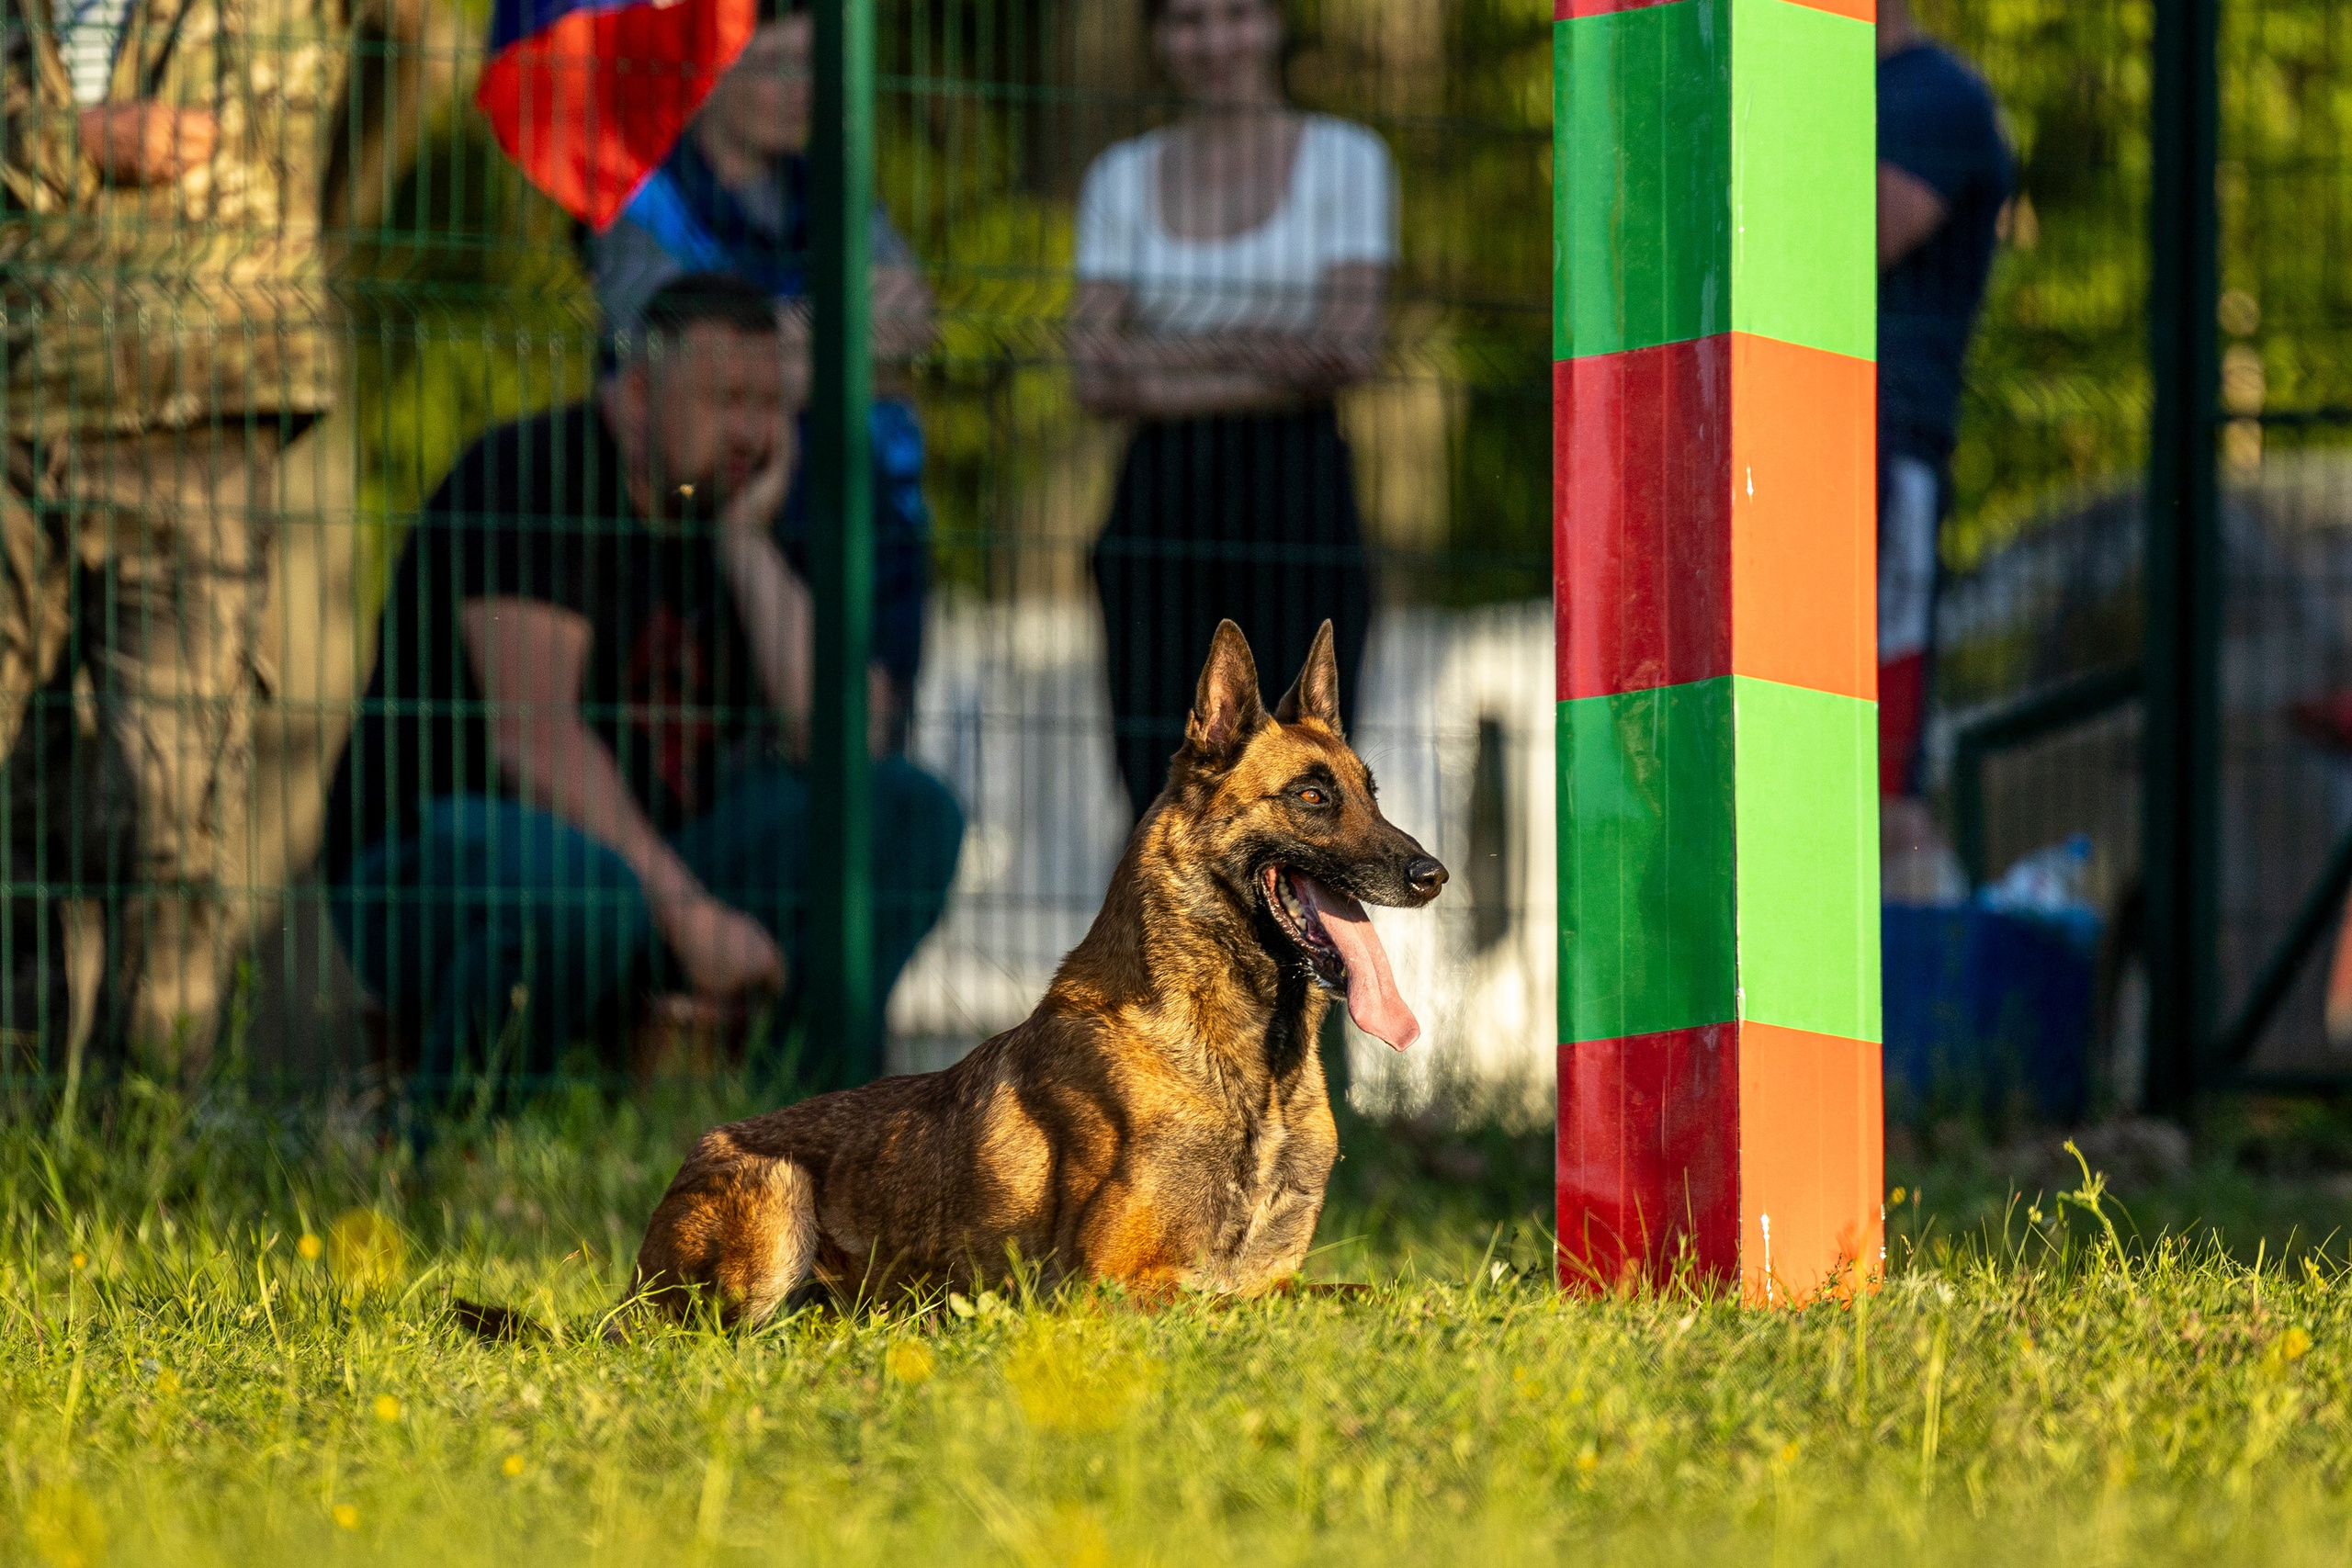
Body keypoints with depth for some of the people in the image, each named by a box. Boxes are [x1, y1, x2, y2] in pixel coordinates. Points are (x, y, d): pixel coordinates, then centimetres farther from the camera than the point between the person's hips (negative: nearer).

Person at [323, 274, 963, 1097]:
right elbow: (529, 736, -23)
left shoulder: (736, 509, 8)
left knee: (911, 808, -8)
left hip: (641, 855, 7)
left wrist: (748, 542, -9)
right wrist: (689, 911, -28)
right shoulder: (531, 475, -13)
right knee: (583, 885, -42)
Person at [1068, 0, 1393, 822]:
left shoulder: (1345, 159, 6)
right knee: (1162, 793, -2)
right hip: (1159, 502, 3)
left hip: (1296, 499, -3)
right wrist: (1249, 351, -10)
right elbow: (1096, 375, 3)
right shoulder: (1121, 177, 13)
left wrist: (1160, 372, -7)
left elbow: (1350, 351, -5)